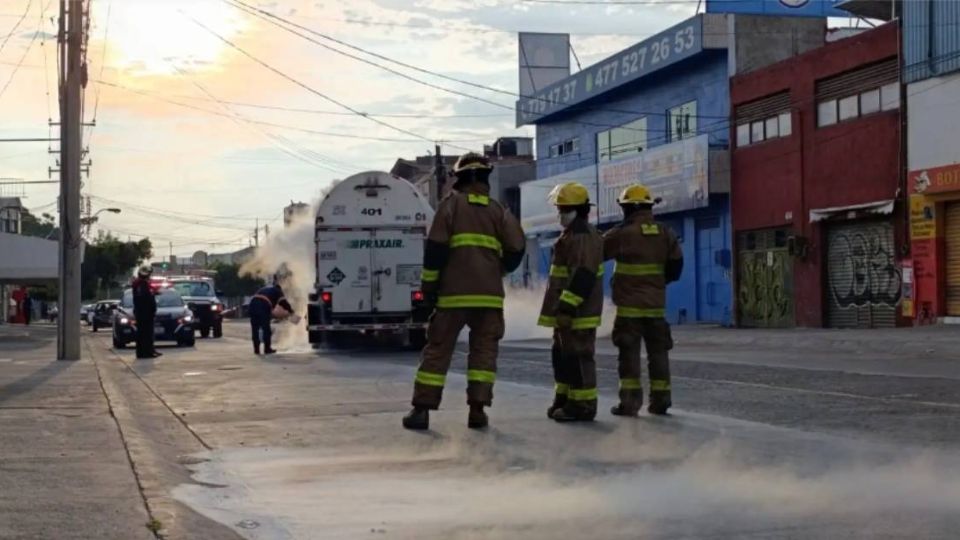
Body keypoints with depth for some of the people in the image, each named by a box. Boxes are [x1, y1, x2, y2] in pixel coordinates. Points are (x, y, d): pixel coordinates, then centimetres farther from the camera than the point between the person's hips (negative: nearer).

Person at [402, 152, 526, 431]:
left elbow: (436, 247, -6)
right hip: (489, 294, 2)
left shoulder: (451, 204, 3)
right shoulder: (498, 210, 10)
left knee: (437, 349, 3)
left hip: (454, 292, -2)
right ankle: (477, 410, 0)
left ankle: (422, 409, 1)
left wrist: (429, 283, 0)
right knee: (484, 350, 8)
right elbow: (516, 248, 3)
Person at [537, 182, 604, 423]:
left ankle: (583, 405, -5)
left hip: (579, 311, -11)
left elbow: (583, 275, -26)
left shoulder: (583, 236, -17)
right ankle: (565, 398, 26)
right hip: (567, 309, 11)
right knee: (562, 354, 17)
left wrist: (568, 306, -28)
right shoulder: (572, 234, 19)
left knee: (578, 356, -8)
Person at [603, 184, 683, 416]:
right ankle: (660, 399, 13)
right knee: (657, 352, 11)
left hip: (629, 305, -4)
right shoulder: (665, 234, 4)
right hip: (656, 304, 4)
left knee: (629, 353, -1)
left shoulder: (622, 233, -11)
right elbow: (675, 267, 6)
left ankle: (630, 401, -4)